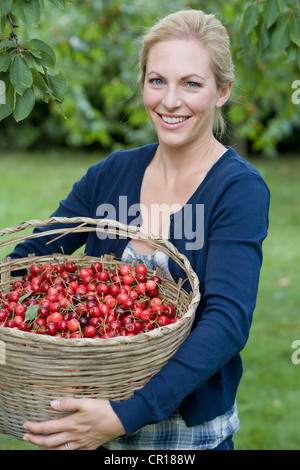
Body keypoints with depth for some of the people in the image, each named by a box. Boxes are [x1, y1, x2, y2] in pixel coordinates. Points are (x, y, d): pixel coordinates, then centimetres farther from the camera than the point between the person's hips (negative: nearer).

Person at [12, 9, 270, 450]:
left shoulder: (240, 189, -16)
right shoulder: (112, 173, -1)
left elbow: (229, 323, -26)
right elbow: (28, 257, -2)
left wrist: (125, 416, -34)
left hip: (188, 432, -4)